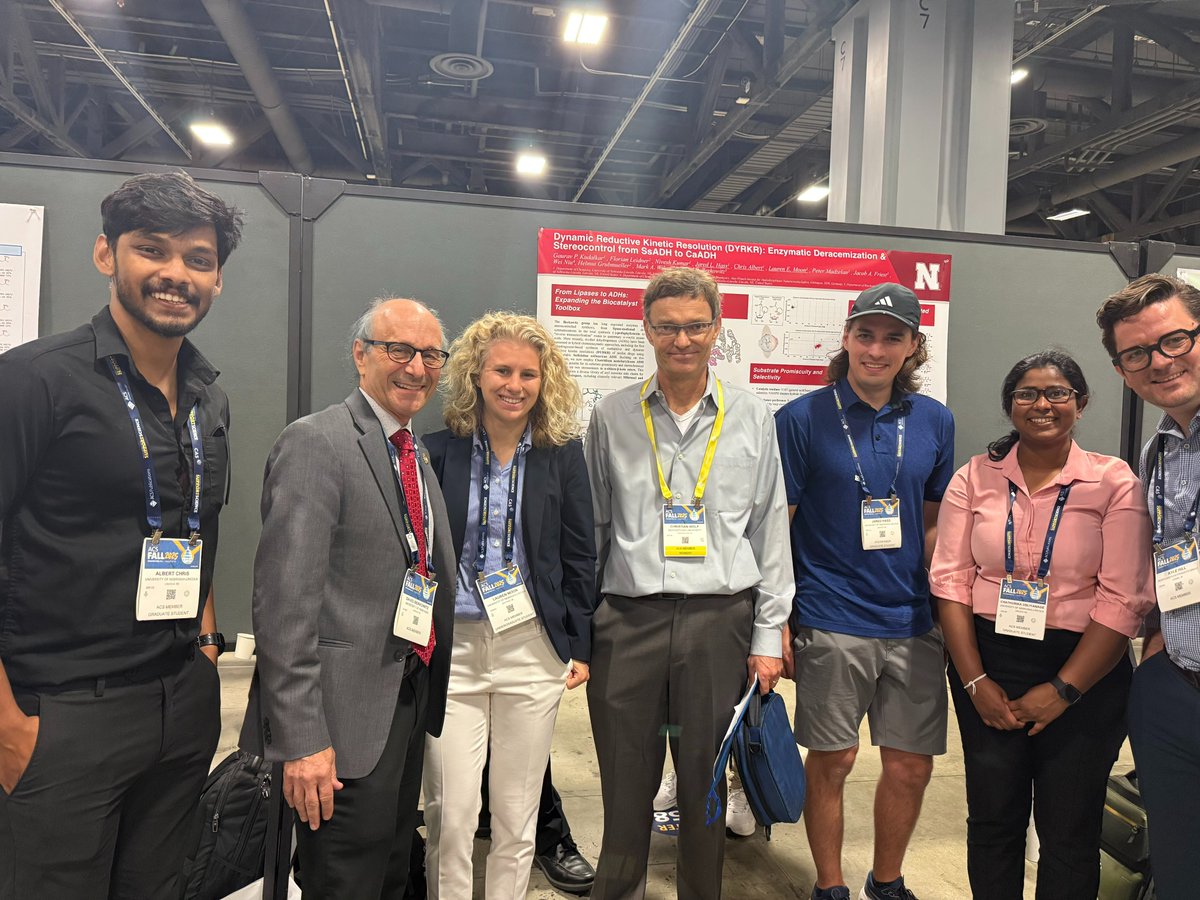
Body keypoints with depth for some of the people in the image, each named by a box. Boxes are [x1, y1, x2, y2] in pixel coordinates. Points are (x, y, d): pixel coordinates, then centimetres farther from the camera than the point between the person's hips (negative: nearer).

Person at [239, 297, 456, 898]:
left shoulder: (418, 456, 12)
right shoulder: (316, 443, -15)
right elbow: (285, 600, -20)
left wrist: (425, 697, 15)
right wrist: (301, 739, -22)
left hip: (410, 704, 9)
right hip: (347, 716, -8)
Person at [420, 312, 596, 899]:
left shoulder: (563, 454, 1)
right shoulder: (439, 450, -2)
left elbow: (580, 556, 5)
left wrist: (578, 645, 3)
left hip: (533, 649, 1)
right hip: (451, 646, 0)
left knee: (517, 816, 12)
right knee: (450, 814, 4)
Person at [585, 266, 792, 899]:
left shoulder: (751, 419, 5)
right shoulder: (612, 417, 5)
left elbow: (770, 533, 7)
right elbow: (590, 528, 9)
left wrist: (768, 635, 4)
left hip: (720, 619, 0)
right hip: (627, 620, 0)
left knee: (706, 782, 12)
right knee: (626, 783, 9)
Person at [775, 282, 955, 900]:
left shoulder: (934, 421, 6)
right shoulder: (800, 419, -7)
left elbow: (935, 522, 14)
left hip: (913, 623, 4)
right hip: (830, 623, -3)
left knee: (911, 766, 11)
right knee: (832, 761, 8)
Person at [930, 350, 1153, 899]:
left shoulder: (1114, 482, -3)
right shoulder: (976, 477, 2)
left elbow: (1123, 599, -8)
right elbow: (950, 580, -1)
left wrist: (1062, 689, -11)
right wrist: (975, 681, -8)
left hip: (1084, 669, -1)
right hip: (988, 660, 2)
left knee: (1070, 829, 10)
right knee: (992, 818, 11)